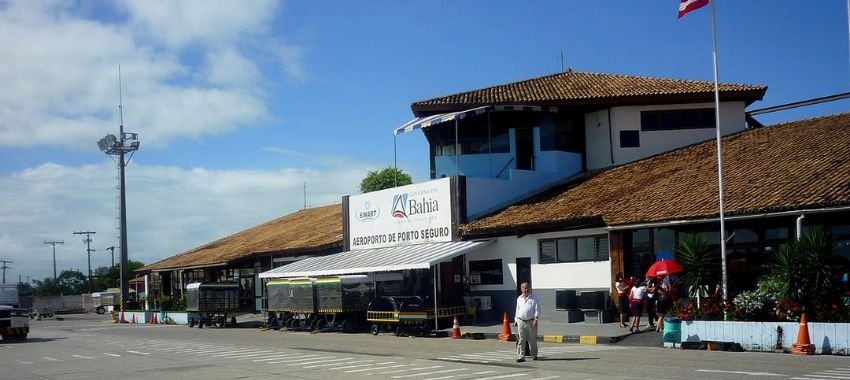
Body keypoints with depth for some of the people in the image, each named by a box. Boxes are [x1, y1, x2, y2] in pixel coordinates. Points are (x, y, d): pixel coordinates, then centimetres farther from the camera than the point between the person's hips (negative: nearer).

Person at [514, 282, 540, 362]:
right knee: (521, 340, -4)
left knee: (532, 340, 5)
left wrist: (536, 319, -16)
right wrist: (516, 320, 18)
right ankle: (521, 356, -5)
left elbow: (537, 309, -5)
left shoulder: (534, 298, 1)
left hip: (531, 322, -3)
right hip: (521, 321, 3)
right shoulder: (519, 299, 14)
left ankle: (534, 355, 22)